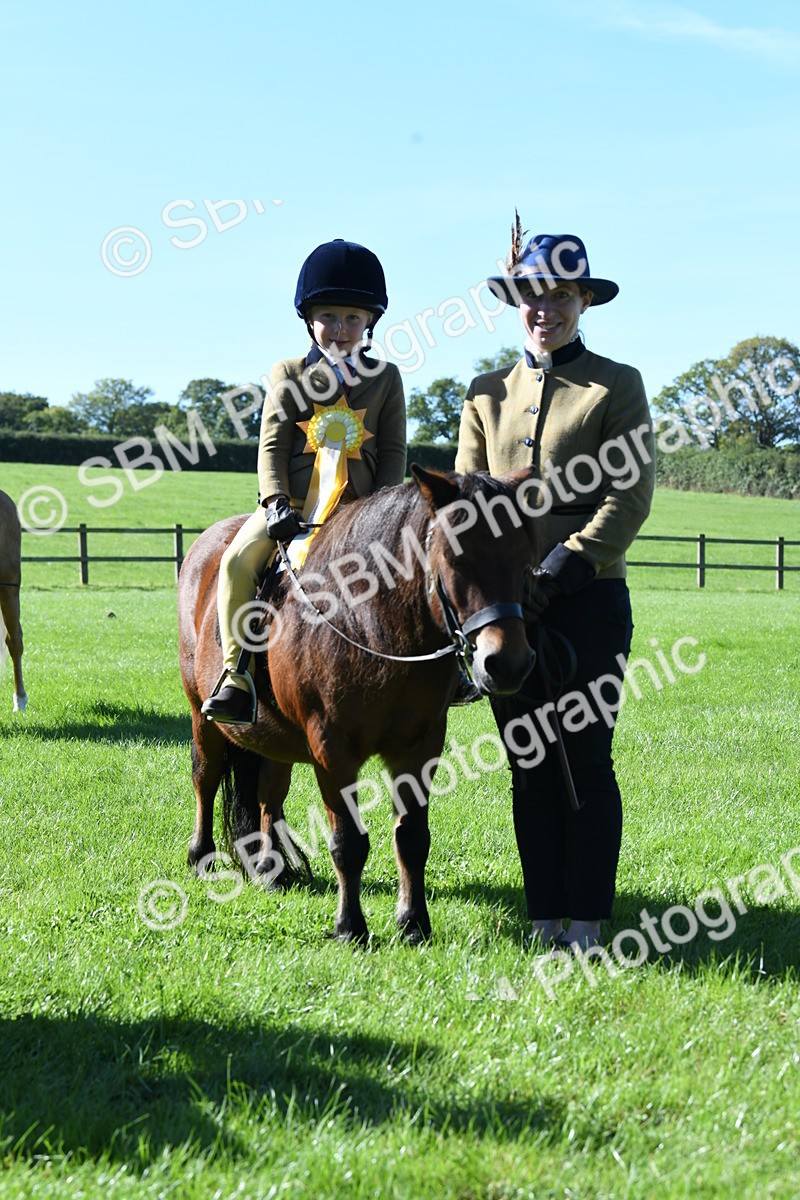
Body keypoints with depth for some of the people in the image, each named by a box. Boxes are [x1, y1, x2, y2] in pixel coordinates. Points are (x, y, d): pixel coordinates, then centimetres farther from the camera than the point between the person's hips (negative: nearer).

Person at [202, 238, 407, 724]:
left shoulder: (385, 378, 8)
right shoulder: (289, 375, 6)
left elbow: (393, 452, 5)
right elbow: (272, 446, 0)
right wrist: (276, 503, -15)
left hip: (360, 508, 1)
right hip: (293, 507, -1)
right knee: (239, 559, -25)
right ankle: (237, 673, -22)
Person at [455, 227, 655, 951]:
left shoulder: (618, 386, 2)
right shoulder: (487, 395, 14)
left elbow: (631, 494, -7)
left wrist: (562, 569, -17)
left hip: (589, 598, -4)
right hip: (505, 601, 4)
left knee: (586, 762, -2)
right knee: (529, 766, 7)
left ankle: (586, 925, 6)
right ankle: (546, 923, 14)